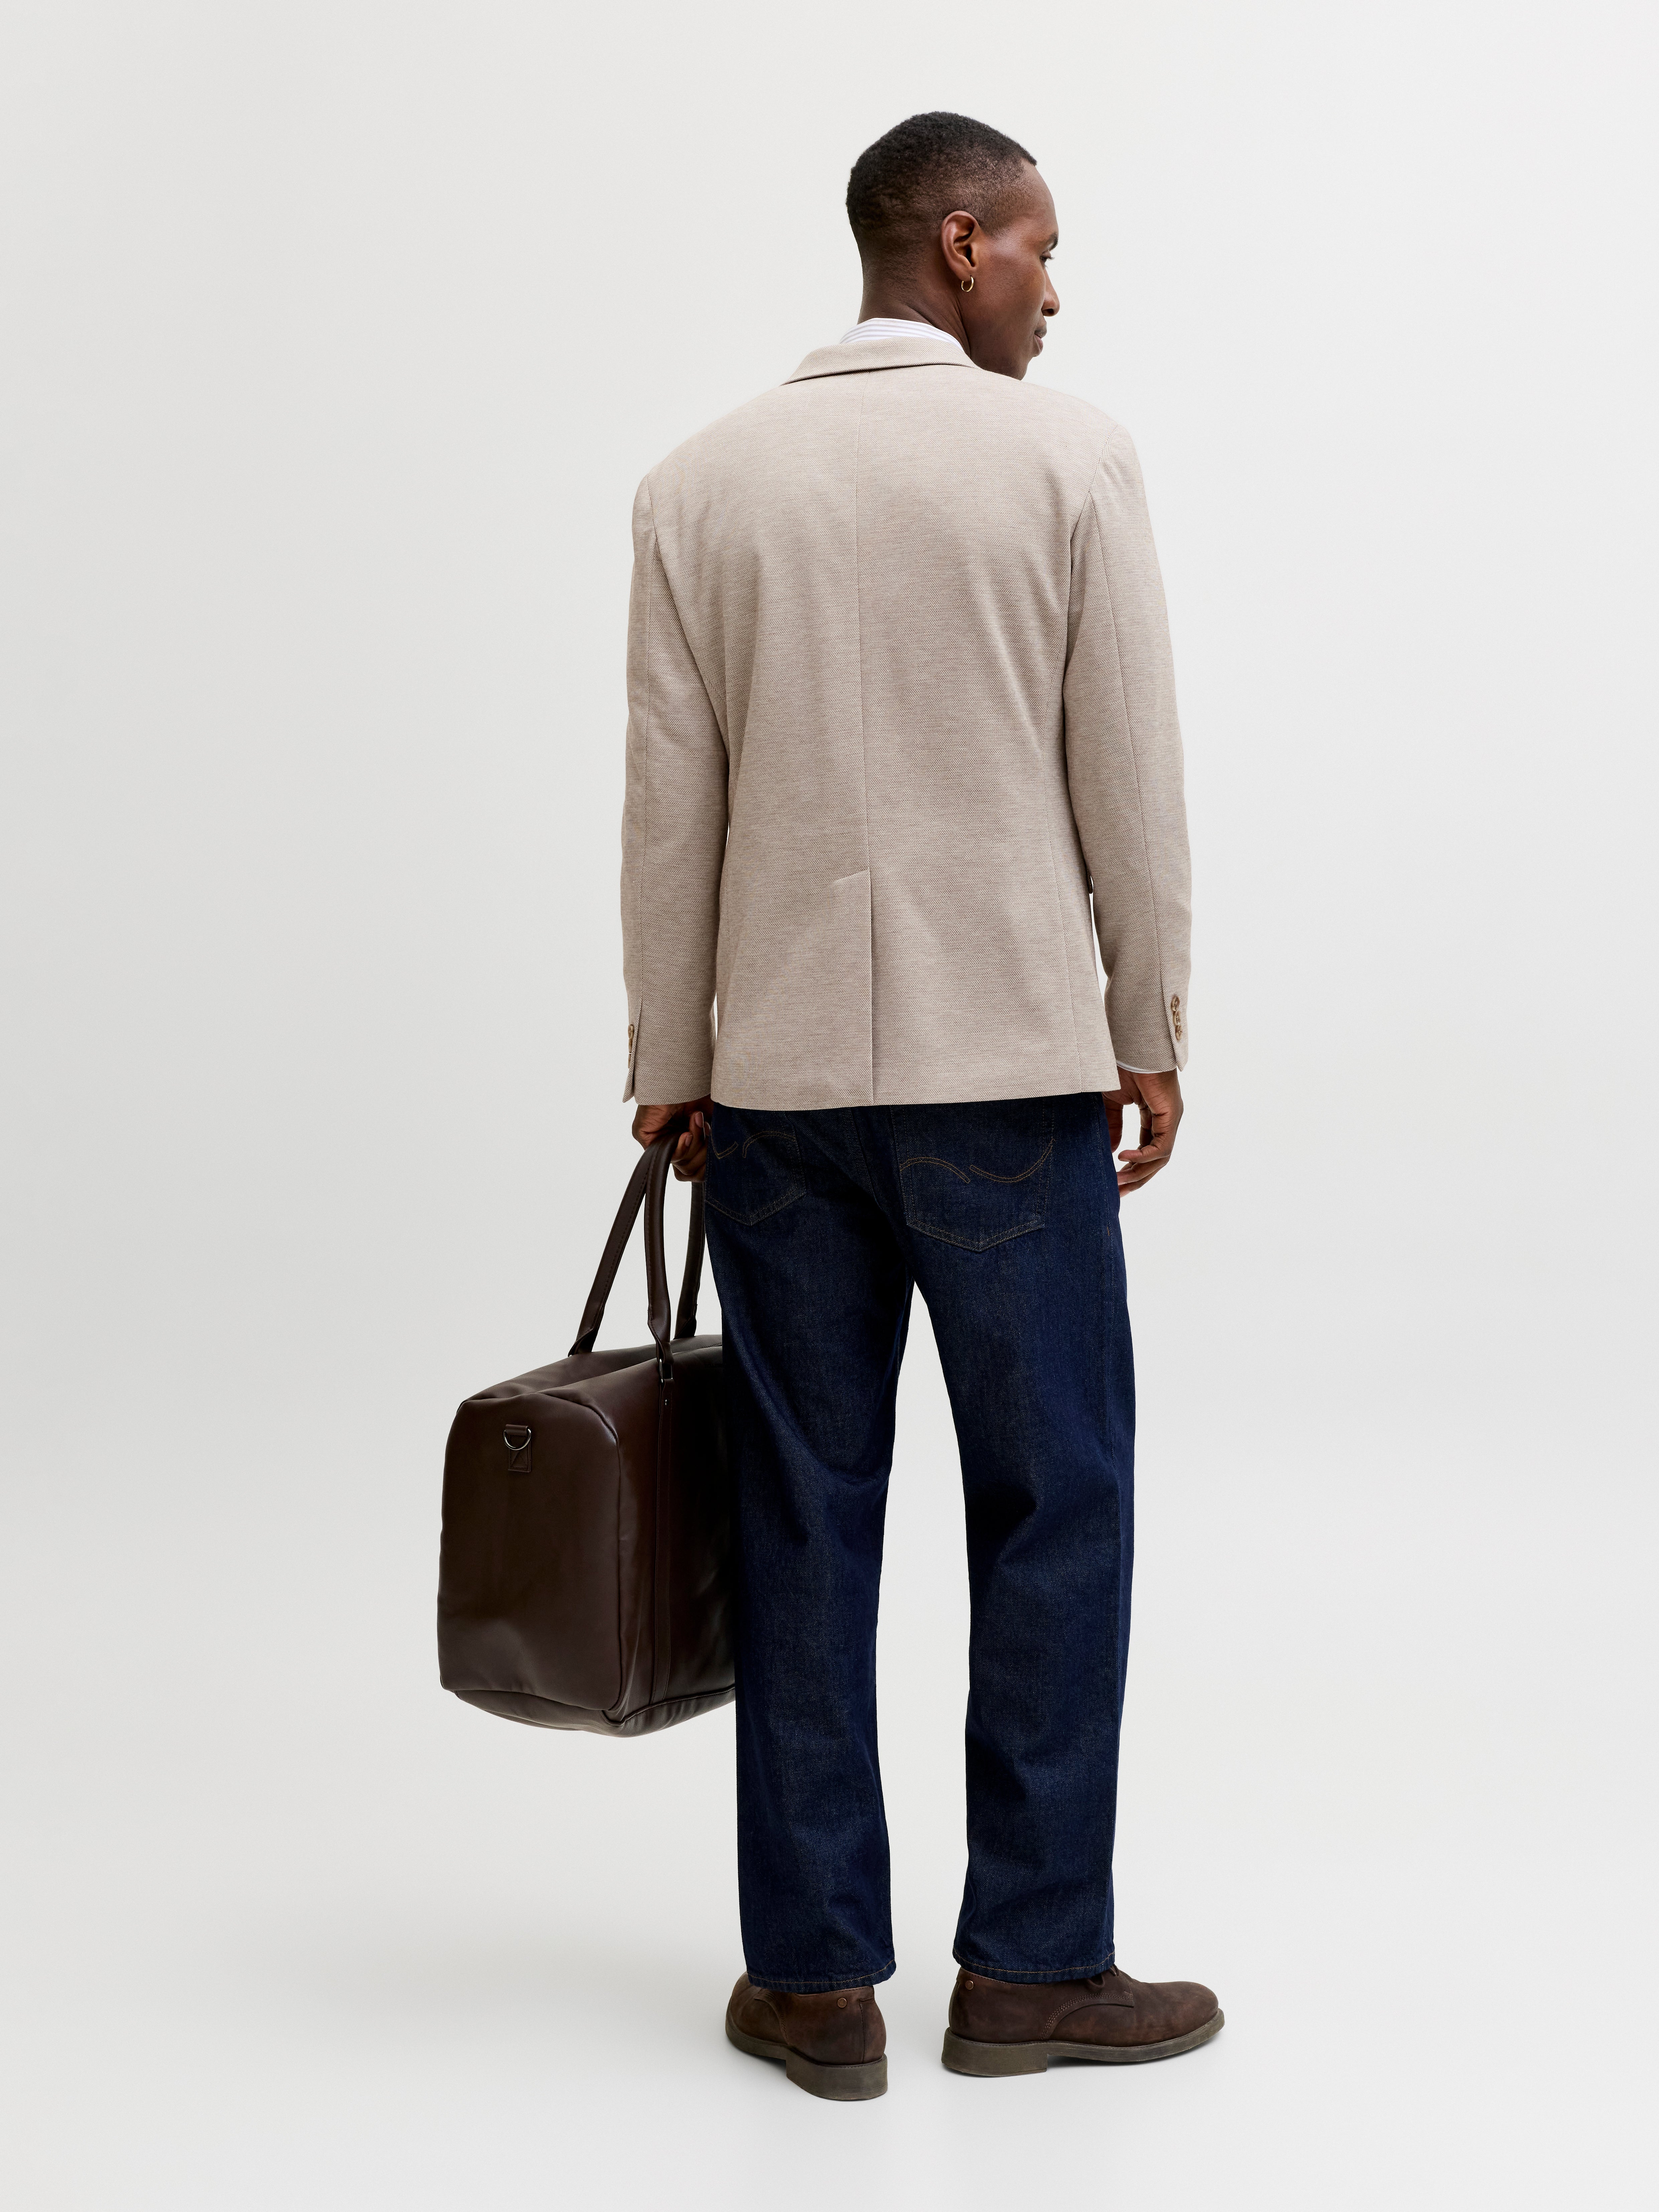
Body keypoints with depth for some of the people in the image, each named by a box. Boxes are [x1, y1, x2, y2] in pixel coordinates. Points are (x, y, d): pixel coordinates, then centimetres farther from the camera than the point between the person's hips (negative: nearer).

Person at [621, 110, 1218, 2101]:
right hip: (1006, 1061, -3)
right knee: (1055, 1506, 8)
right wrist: (1149, 1035, 6)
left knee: (803, 1518, 7)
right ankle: (1033, 1959, 12)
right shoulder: (1066, 457, -3)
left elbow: (669, 804, 3)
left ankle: (814, 1977, 13)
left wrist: (669, 1067, 10)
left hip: (780, 1070, 3)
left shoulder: (703, 482, 4)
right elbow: (1130, 779, -3)